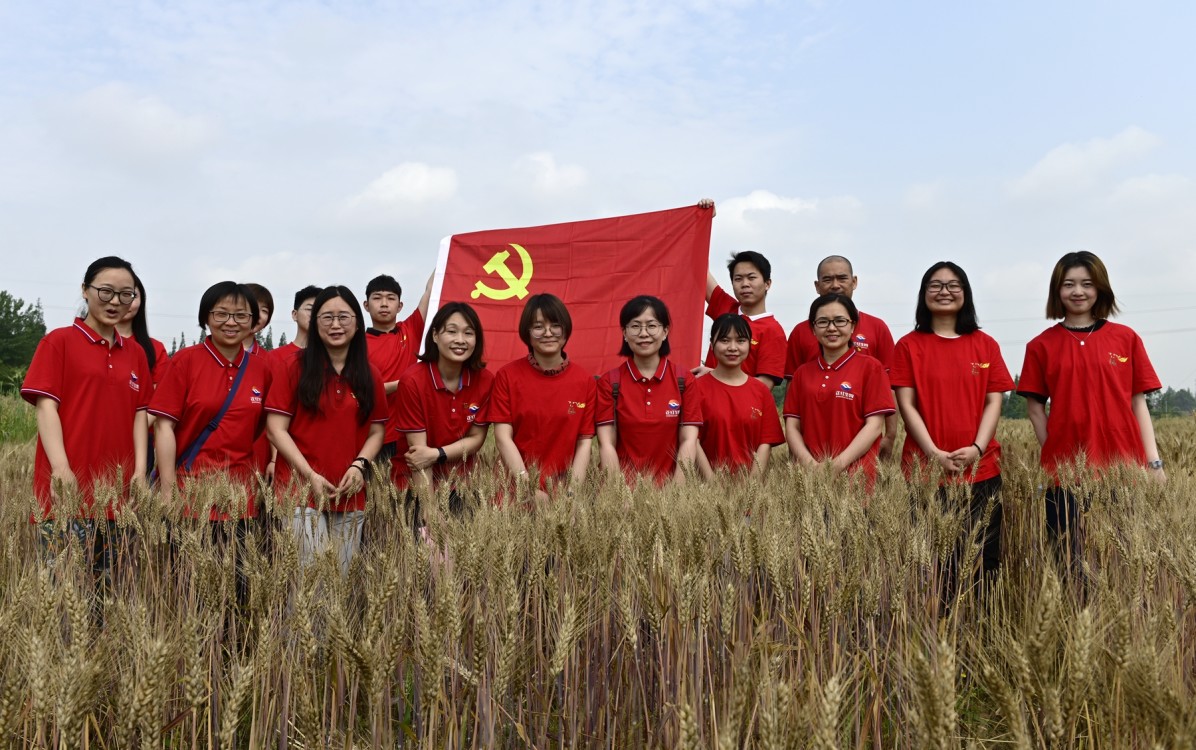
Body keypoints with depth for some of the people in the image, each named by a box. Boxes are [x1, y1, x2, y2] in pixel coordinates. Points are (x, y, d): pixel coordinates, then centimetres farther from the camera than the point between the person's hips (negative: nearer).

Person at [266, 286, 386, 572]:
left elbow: (376, 431, 10)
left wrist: (360, 465, -9)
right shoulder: (296, 369, 0)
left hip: (350, 494, 3)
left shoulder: (369, 375, 9)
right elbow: (276, 429, -4)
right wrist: (310, 474, -12)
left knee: (342, 575, 9)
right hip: (302, 490, -3)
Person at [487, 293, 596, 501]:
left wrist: (573, 489, -10)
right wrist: (530, 489, -13)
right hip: (517, 486, -1)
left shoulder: (585, 382, 5)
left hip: (562, 487, 1)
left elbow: (584, 441, 4)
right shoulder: (507, 376, 2)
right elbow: (503, 437, -3)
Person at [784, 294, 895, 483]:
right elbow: (792, 425, 9)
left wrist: (839, 463, -14)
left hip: (854, 473, -3)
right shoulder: (802, 373, 14)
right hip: (809, 473, 3)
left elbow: (875, 425, -4)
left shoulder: (870, 367, 3)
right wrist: (808, 462, -9)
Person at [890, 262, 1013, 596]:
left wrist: (977, 448, -9)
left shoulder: (985, 345, 11)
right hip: (925, 469, -2)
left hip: (981, 469, 2)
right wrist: (934, 453, -11)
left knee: (983, 558, 3)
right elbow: (906, 404, -1)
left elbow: (994, 401, 6)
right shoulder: (909, 345, 5)